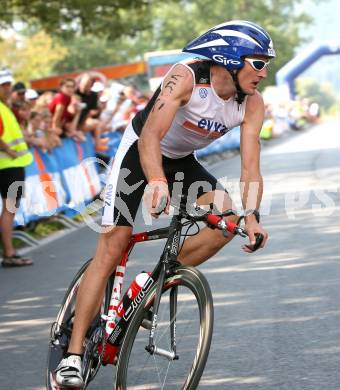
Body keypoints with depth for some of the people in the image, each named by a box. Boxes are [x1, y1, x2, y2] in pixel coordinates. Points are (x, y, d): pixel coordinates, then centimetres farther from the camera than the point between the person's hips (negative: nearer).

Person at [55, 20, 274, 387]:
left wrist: (251, 215, -38)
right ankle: (73, 353, -11)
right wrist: (156, 182, -61)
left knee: (228, 218, -19)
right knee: (111, 248, -13)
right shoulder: (186, 78, -32)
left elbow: (250, 165, -21)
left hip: (182, 161, 5)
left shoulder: (252, 103, -16)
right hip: (139, 152, -5)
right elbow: (151, 135, -43)